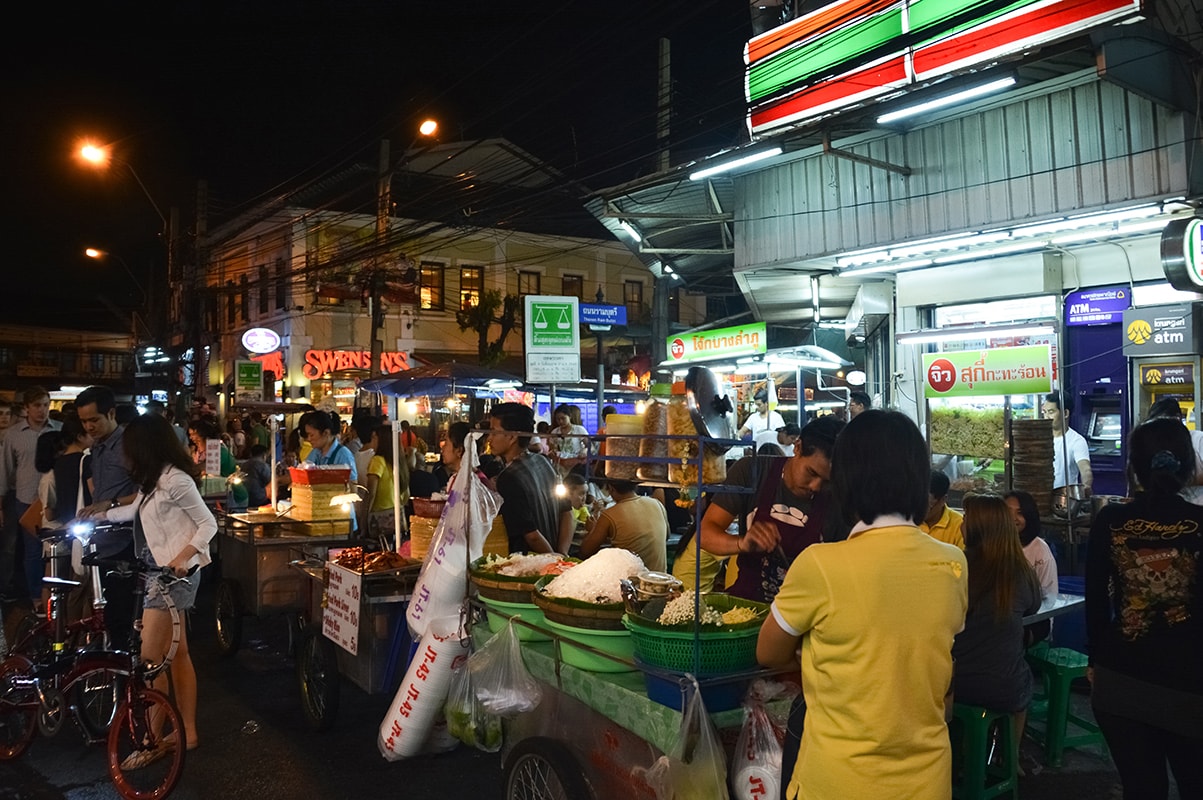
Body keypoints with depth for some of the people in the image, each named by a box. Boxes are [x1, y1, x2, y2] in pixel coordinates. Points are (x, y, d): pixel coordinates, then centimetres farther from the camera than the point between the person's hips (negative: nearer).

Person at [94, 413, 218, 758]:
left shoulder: (175, 479, -16)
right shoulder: (153, 480, 13)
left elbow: (208, 524, -16)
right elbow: (136, 510, 33)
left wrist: (183, 556, -28)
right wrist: (101, 515, 41)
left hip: (175, 572, -9)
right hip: (162, 571, 9)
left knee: (150, 659, -5)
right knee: (177, 655, 12)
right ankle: (187, 732, 19)